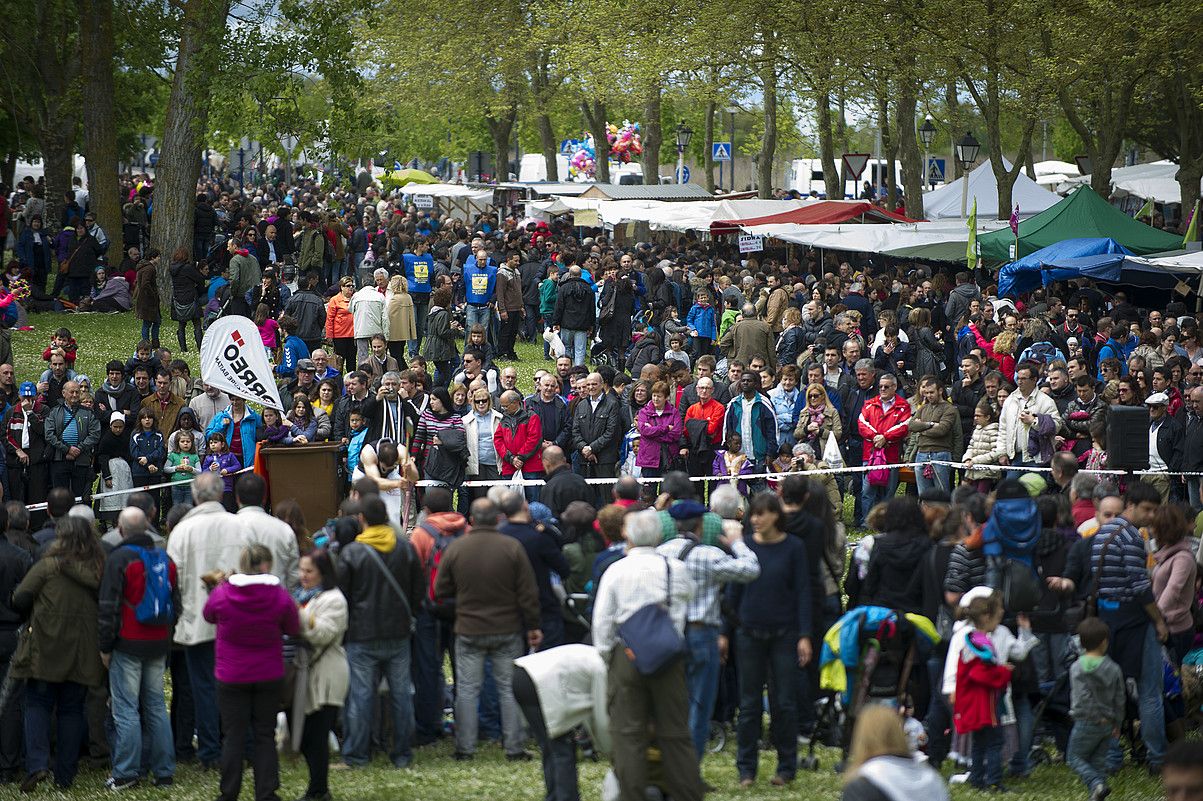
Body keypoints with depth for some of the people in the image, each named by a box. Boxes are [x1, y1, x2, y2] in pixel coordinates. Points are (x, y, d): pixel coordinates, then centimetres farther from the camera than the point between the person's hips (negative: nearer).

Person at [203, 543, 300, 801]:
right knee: (265, 736, 9)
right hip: (269, 676, 0)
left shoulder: (221, 593, -12)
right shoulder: (280, 596, -11)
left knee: (233, 735, 8)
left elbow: (209, 615, 10)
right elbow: (293, 630, 3)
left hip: (231, 677, 0)